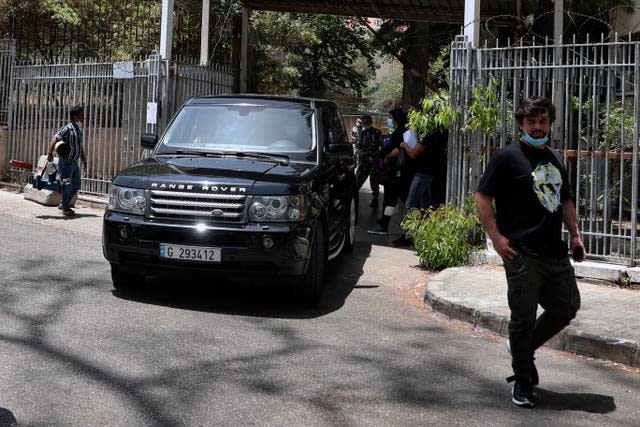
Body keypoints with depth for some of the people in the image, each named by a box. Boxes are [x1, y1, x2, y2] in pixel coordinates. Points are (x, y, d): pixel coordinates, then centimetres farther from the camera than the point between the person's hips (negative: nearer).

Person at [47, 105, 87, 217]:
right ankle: (65, 208, 6)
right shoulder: (68, 128, -14)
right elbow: (55, 138, -23)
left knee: (76, 186, 13)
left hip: (74, 162, 8)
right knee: (67, 185, -4)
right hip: (66, 162, -8)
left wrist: (84, 160, 23)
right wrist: (50, 153, -32)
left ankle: (64, 204, 27)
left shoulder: (79, 129, 12)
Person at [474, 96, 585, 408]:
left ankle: (524, 347, 31)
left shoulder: (555, 159, 17)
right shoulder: (508, 157, -6)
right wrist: (496, 237, -15)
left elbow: (566, 200, 25)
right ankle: (522, 381, 15)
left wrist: (575, 234, 15)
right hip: (522, 254, -7)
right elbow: (483, 196, -9)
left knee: (567, 306, 10)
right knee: (523, 318, 0)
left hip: (556, 252, 7)